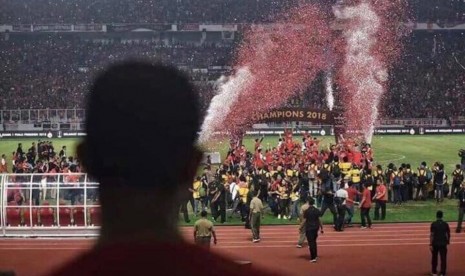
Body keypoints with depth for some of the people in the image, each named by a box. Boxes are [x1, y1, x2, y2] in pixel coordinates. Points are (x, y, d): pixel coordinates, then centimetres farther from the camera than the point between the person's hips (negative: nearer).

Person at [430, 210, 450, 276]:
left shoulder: (433, 224, -9)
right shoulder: (445, 224, -1)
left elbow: (432, 235, -11)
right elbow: (448, 234, 6)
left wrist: (430, 244, -9)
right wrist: (448, 242, 22)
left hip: (435, 243, -1)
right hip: (443, 243, 1)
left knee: (434, 258, 13)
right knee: (443, 258, 4)